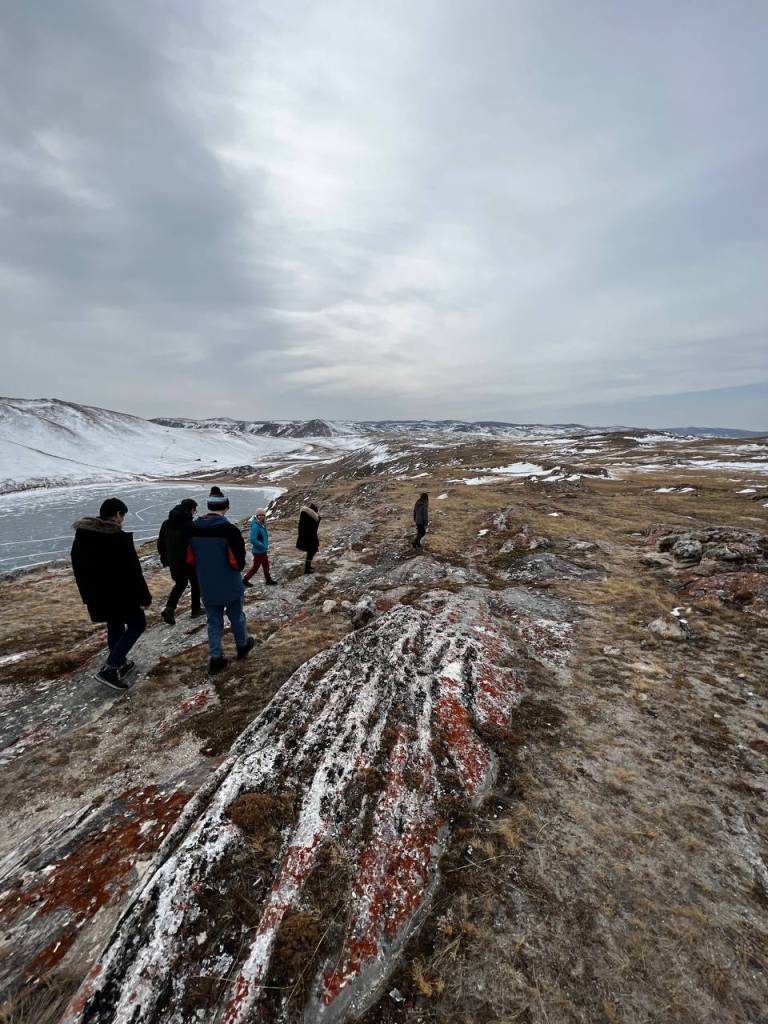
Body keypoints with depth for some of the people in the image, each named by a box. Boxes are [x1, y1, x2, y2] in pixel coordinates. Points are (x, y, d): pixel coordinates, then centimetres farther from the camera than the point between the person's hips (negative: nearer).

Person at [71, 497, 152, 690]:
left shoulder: (81, 535, 3)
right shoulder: (119, 537, -21)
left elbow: (78, 567, 13)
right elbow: (132, 571, -19)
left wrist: (87, 593, 22)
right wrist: (144, 596, -11)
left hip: (96, 594, 8)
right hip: (120, 593, -8)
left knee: (114, 627, 22)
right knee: (137, 625, 6)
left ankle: (120, 664, 34)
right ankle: (109, 668, -3)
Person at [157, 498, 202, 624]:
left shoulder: (167, 523, 4)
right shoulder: (191, 525, -19)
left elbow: (160, 543, 10)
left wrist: (165, 559, 19)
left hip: (174, 561, 6)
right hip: (190, 561, -6)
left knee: (180, 584, 20)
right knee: (195, 584, 14)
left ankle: (169, 609, 3)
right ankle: (195, 610, 24)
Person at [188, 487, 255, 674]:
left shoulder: (193, 529, -4)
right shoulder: (229, 529, -22)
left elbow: (189, 560, 5)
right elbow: (238, 562, -20)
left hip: (207, 588, 4)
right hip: (230, 586, -4)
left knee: (213, 621, 15)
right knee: (236, 617, 17)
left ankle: (216, 658, 18)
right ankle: (242, 646, 36)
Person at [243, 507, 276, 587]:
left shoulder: (262, 524, 3)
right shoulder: (255, 526, -24)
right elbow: (253, 540, -29)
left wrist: (266, 545, 9)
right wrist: (262, 546, -22)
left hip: (263, 550, 9)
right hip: (258, 551, -9)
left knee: (266, 565, 19)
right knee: (256, 566, 5)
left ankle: (268, 580, 33)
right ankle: (245, 580, 21)